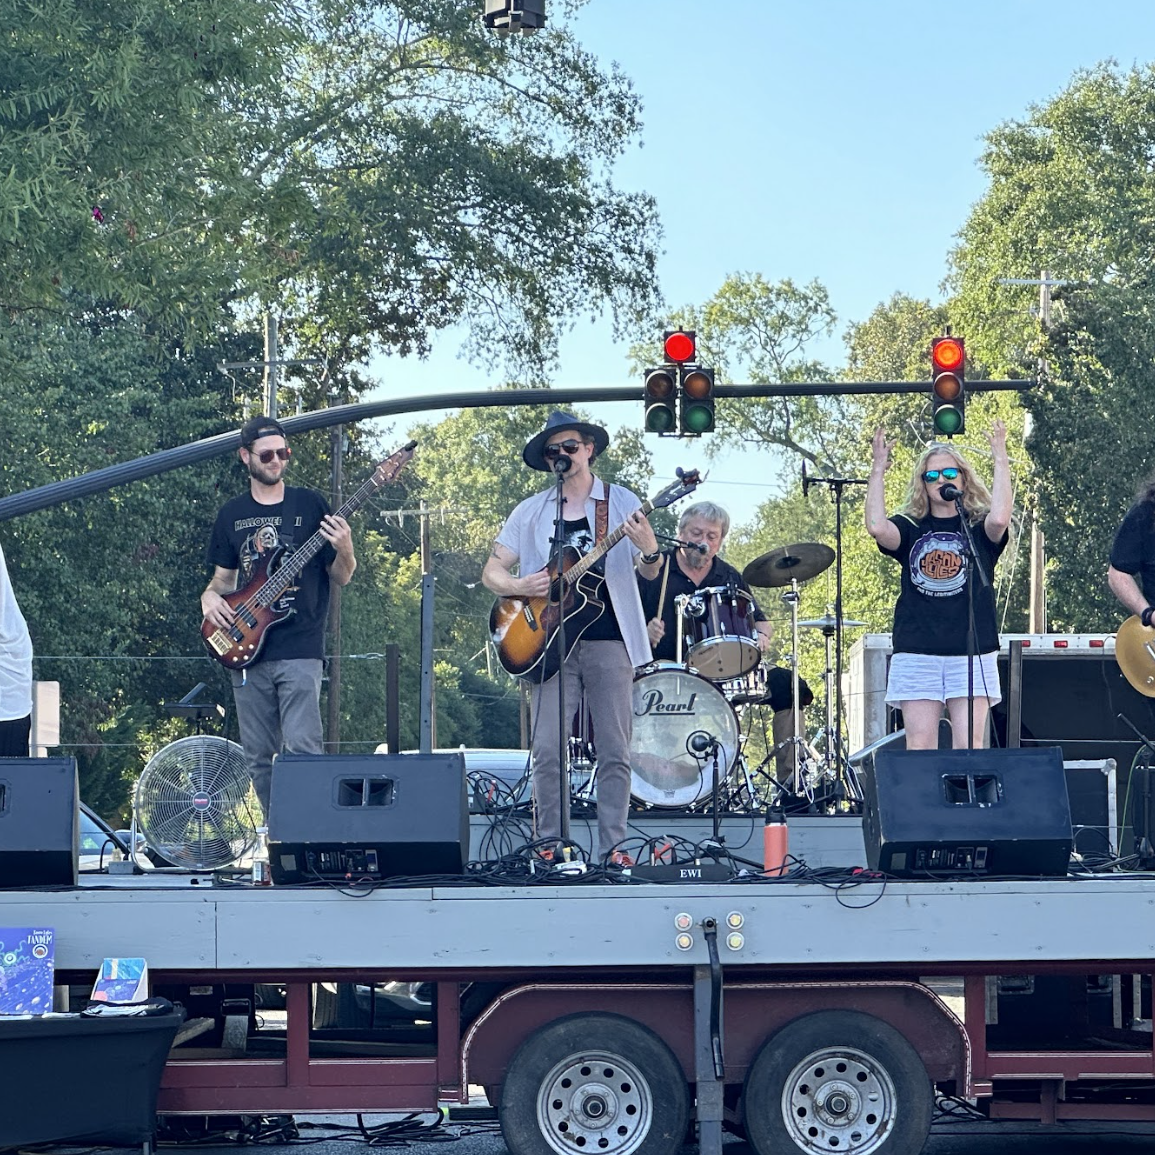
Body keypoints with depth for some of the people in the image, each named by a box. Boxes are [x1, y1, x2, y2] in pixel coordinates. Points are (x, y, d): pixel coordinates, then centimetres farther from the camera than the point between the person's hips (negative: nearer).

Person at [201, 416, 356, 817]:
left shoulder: (309, 505, 4)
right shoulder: (232, 515, 13)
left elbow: (340, 577, 5)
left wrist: (344, 551, -16)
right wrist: (210, 597, 0)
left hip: (299, 649, -4)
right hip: (247, 648, 4)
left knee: (302, 749, -16)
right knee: (258, 758, 5)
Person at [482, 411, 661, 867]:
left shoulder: (621, 503, 8)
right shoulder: (531, 512, 13)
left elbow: (650, 573, 3)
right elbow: (491, 571, 11)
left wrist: (649, 551, -21)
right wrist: (518, 586, -11)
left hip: (609, 641, -1)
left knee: (615, 752, -2)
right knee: (547, 750, -7)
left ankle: (612, 847, 3)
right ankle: (549, 844, 2)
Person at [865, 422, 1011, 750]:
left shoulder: (978, 527, 8)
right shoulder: (910, 528, 12)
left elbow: (1000, 519, -16)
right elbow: (877, 527, -10)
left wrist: (1000, 461, -11)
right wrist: (878, 469, -5)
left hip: (972, 652, -1)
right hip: (916, 652, 1)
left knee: (970, 748, -5)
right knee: (920, 748, -2)